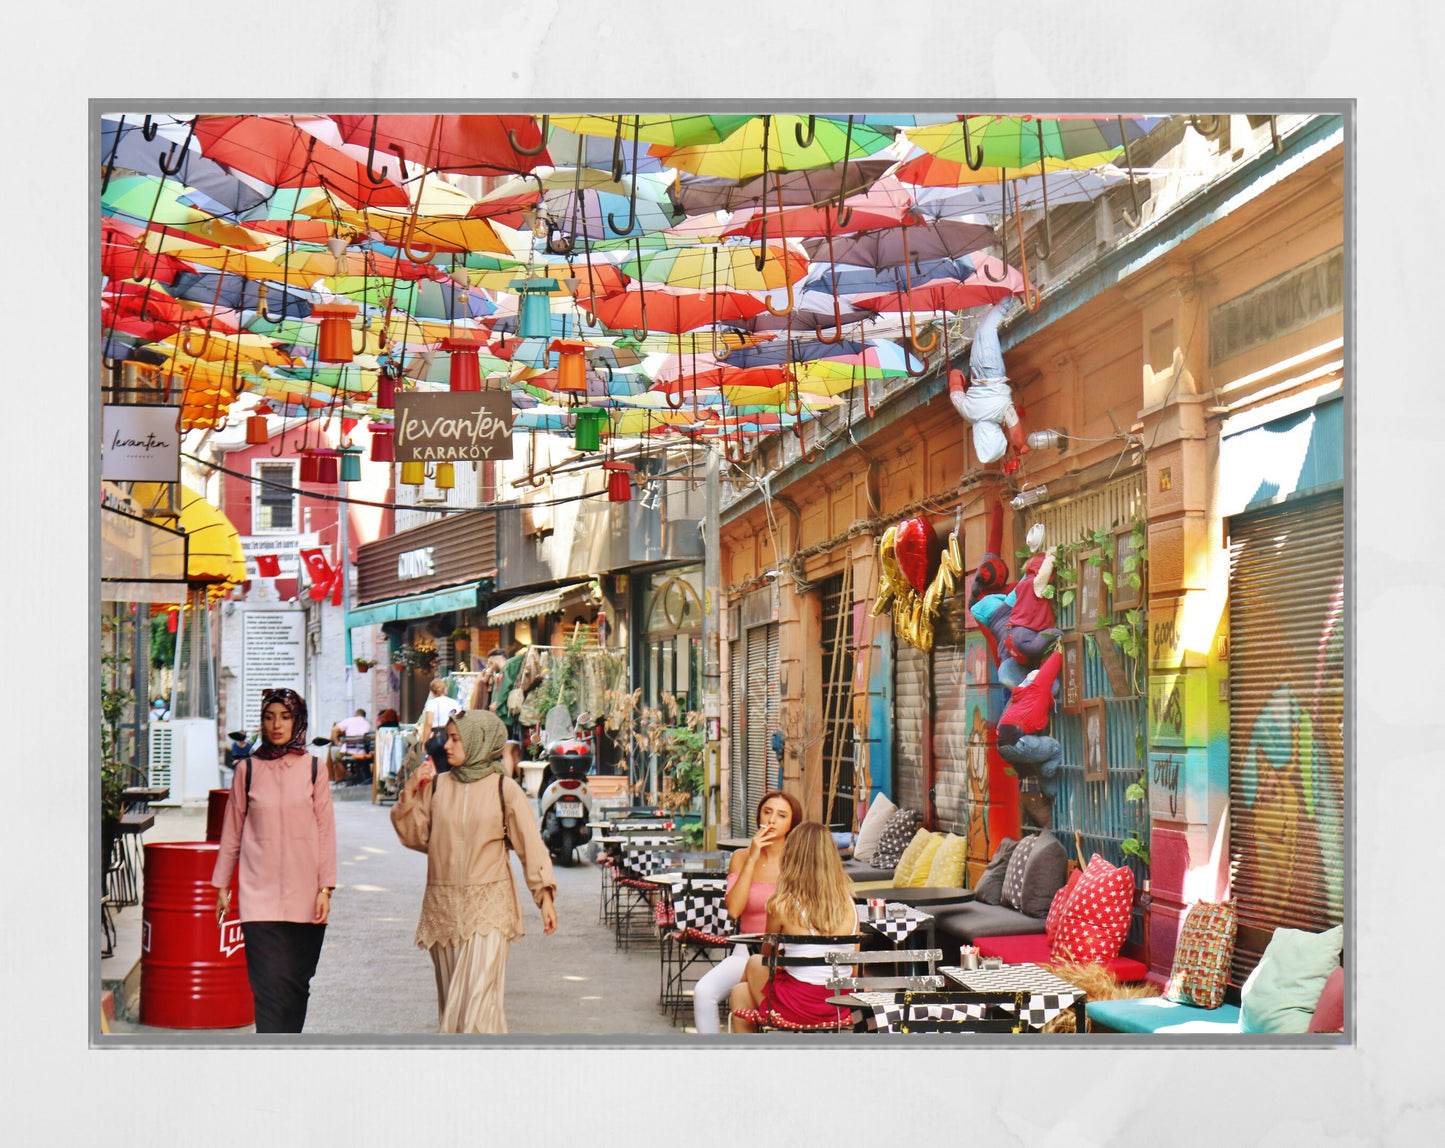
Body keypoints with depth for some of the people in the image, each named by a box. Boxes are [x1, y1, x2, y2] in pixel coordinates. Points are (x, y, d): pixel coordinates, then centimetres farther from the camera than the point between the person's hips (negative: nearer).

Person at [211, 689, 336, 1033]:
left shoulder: (313, 770, 5)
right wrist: (221, 885, 12)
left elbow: (326, 831, 5)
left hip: (304, 893, 1)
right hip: (260, 894, -1)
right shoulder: (248, 770, 5)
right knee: (270, 983, -11)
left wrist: (326, 888, -1)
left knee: (296, 982, 4)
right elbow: (232, 831, 11)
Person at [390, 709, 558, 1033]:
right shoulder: (436, 786, 6)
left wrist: (545, 895, -4)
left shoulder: (504, 789, -2)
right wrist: (409, 793, -5)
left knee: (480, 996, -13)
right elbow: (415, 836, 6)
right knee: (451, 999, 10)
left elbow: (530, 843, 0)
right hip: (443, 906, 4)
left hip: (488, 907, -4)